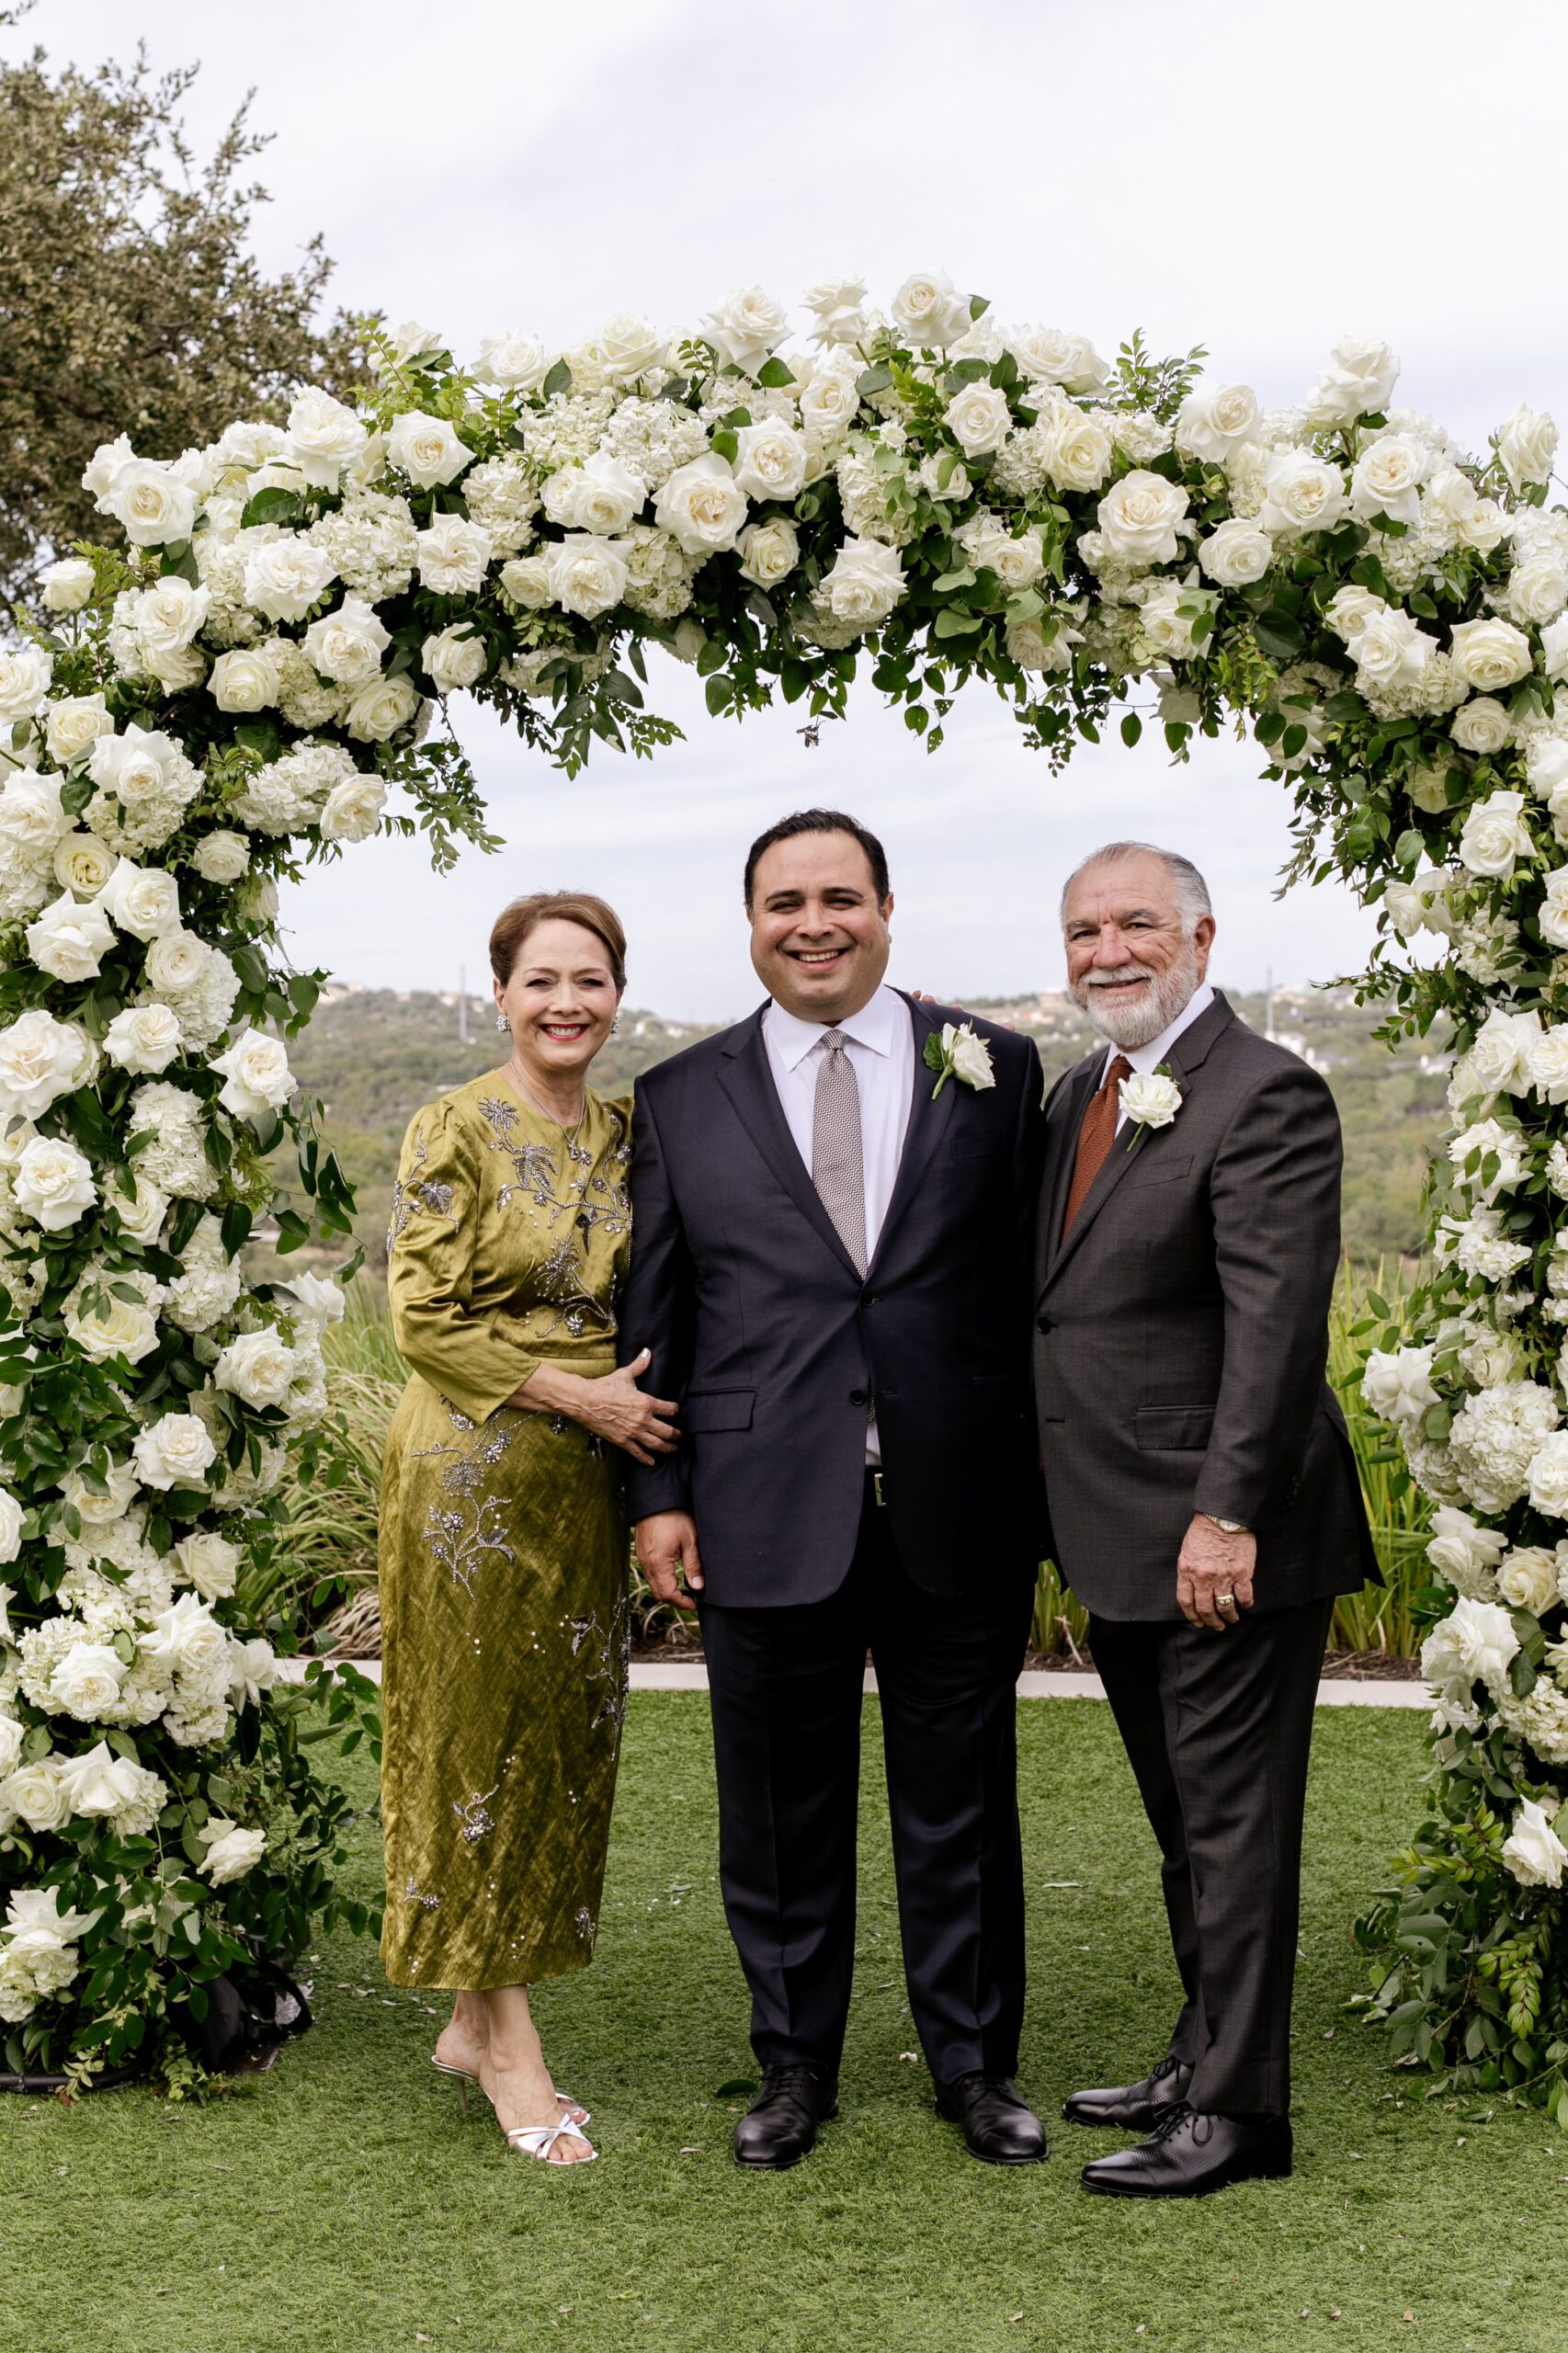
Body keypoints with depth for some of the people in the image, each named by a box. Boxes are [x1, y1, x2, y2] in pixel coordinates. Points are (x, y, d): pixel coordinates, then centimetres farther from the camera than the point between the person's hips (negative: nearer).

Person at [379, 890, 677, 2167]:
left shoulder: (629, 1132, 8)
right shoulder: (456, 1128, -8)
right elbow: (423, 1316, -12)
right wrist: (573, 1393, -15)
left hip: (586, 1480, 6)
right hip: (473, 1471, -6)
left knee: (567, 1739, 9)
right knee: (479, 1736, 2)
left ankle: (478, 2017, 23)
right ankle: (511, 2045, 13)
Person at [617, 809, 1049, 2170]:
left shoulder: (995, 1071, 4)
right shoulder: (682, 1099, 6)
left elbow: (1035, 1281, 4)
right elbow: (653, 1315, 7)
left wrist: (1045, 1486, 1)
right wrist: (659, 1493, 1)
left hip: (957, 1510, 0)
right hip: (767, 1518, 0)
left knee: (962, 1804, 11)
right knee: (782, 1812, 11)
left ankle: (976, 2062, 29)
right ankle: (796, 2068, 29)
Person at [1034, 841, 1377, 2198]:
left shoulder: (1265, 1096, -15)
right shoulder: (1080, 1096, 13)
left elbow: (1277, 1327, -21)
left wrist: (1226, 1514, -24)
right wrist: (1065, 1515, 15)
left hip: (1222, 1540, -9)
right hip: (1121, 1544, 9)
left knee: (1235, 1824, 1)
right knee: (1186, 1824, 19)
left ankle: (1238, 2112, 12)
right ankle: (1202, 2060, 33)